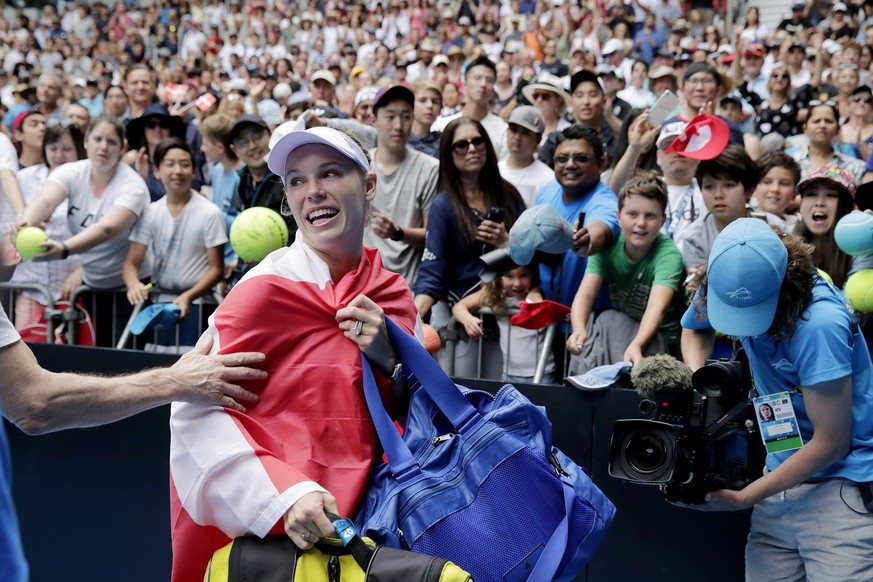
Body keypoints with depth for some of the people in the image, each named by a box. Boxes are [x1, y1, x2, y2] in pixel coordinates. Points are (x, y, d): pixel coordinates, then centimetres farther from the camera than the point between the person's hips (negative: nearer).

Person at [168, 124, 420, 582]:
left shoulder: (393, 294, 0)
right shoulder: (269, 288, -15)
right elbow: (196, 410, -19)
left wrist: (389, 361, -12)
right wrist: (284, 497, -28)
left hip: (355, 524, 5)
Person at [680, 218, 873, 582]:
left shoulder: (819, 324, -24)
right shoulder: (737, 287, -5)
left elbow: (831, 443, -17)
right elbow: (694, 329, 21)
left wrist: (744, 497, -12)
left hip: (844, 487, -6)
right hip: (785, 476, 6)